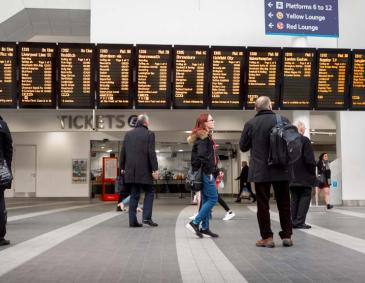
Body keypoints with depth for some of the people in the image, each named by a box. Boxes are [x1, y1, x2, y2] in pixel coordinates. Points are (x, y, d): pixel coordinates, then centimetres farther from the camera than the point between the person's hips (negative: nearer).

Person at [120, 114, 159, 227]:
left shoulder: (128, 134, 10)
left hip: (130, 170, 5)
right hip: (144, 170, -4)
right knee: (149, 193, 8)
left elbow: (123, 152, 11)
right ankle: (146, 217, -3)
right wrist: (155, 169, -8)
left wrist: (122, 167, 19)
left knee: (134, 195, 9)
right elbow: (151, 153, -10)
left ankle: (133, 221, 6)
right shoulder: (149, 134, -4)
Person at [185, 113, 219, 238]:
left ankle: (204, 228, 14)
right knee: (213, 199, -8)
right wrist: (209, 171, -18)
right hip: (206, 173, -10)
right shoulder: (203, 137, -13)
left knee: (206, 200, 10)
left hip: (206, 173, 10)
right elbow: (202, 155, -24)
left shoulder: (205, 136, 17)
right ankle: (194, 223, -7)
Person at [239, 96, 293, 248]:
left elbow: (243, 146, 4)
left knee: (263, 204, 6)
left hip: (260, 171, -1)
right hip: (281, 170, 1)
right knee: (284, 204, 12)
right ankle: (287, 236, 15)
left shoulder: (250, 124, -5)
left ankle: (267, 237, 7)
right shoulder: (283, 120, -3)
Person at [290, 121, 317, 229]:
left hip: (292, 176, 6)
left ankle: (294, 221, 11)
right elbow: (309, 159, -16)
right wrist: (313, 172, -3)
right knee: (305, 197, -1)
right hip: (304, 176, -6)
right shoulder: (305, 140, -11)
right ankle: (300, 222, -6)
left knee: (294, 199, 11)